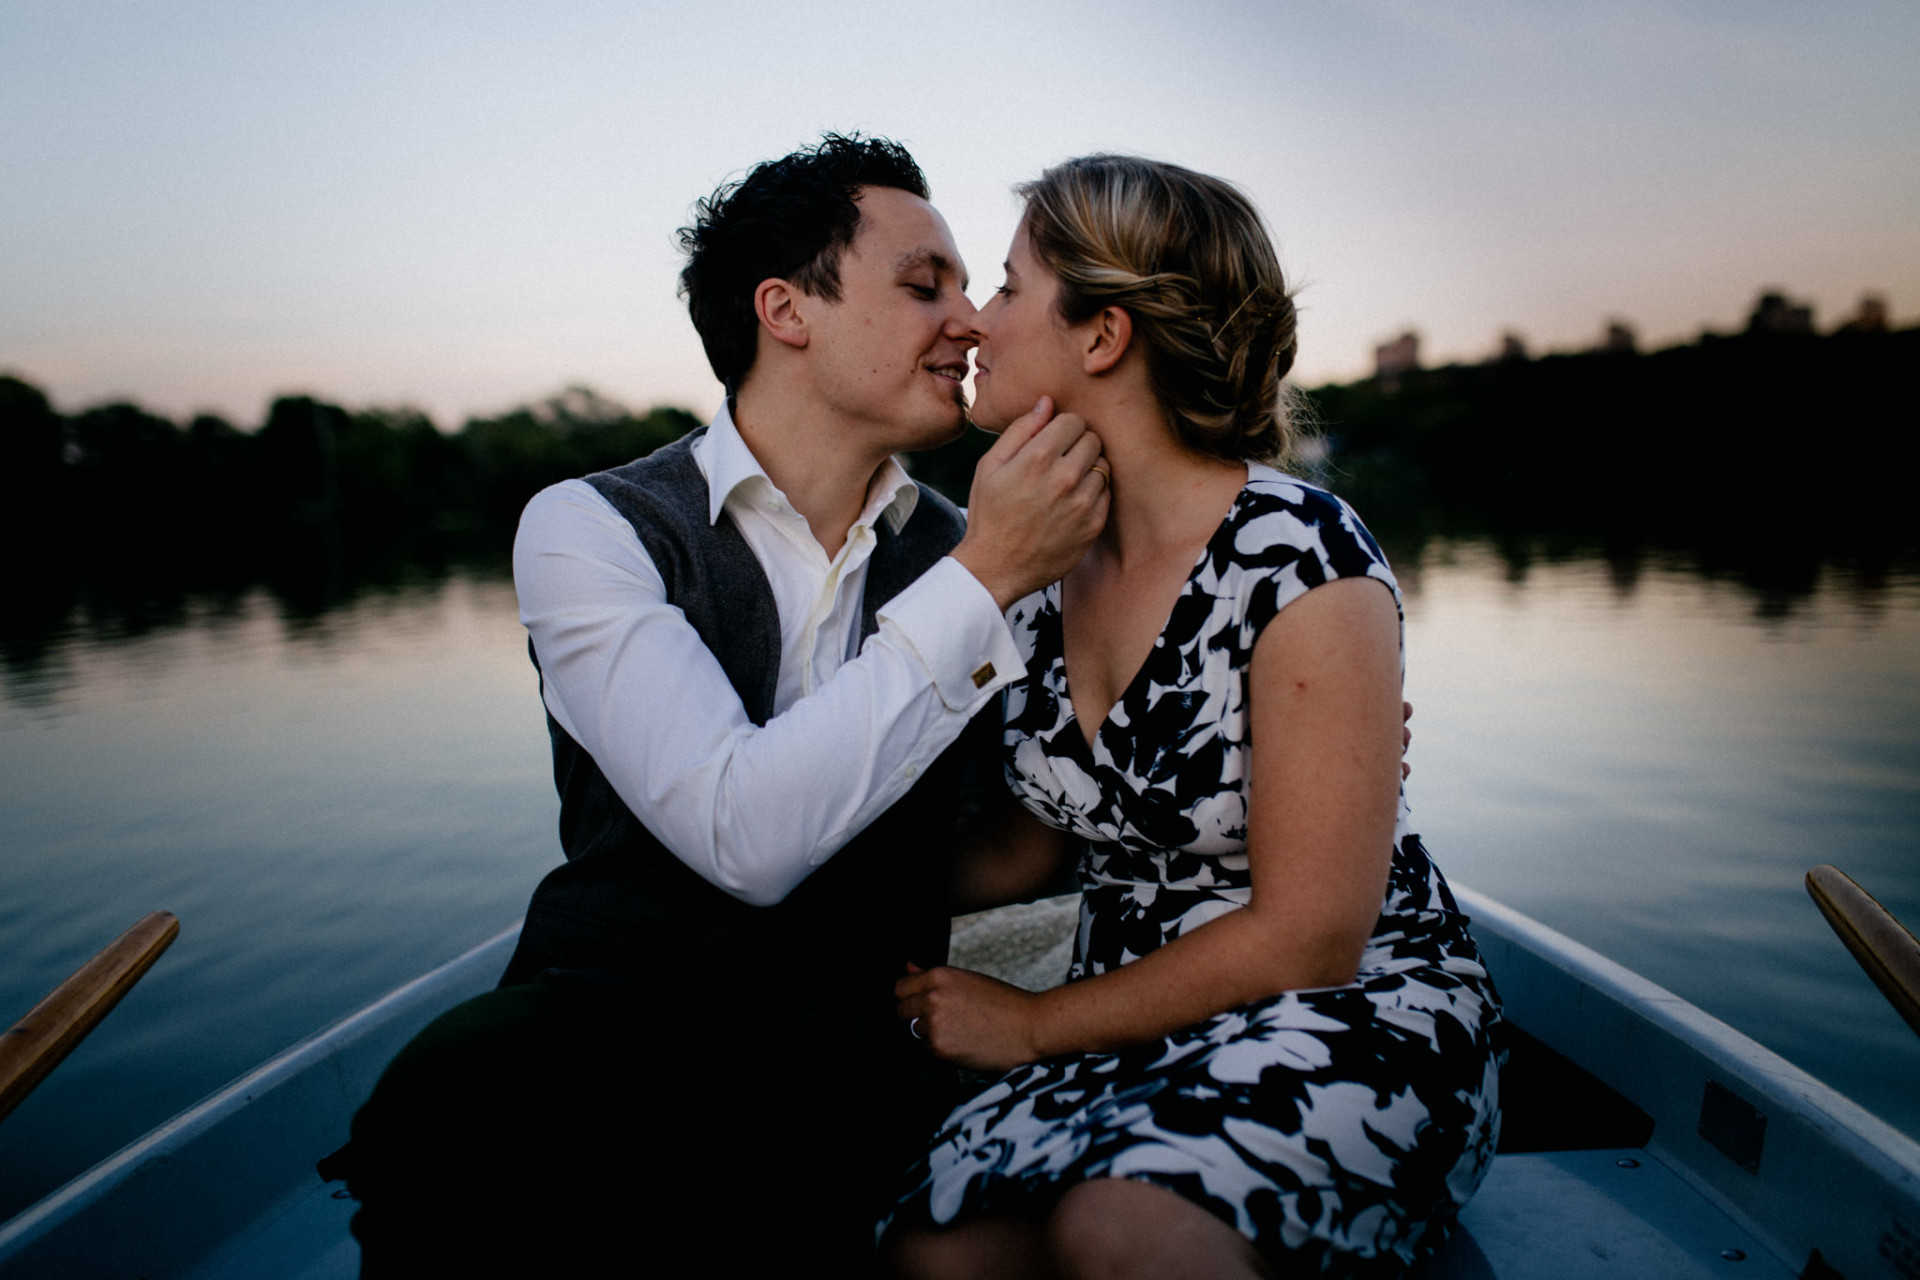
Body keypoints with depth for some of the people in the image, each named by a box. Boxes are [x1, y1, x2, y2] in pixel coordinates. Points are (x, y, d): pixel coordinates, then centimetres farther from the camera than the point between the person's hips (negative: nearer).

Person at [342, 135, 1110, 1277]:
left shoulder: (962, 556, 6)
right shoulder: (589, 529, -6)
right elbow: (746, 835, -22)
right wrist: (979, 582, -18)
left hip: (852, 1024, 2)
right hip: (611, 999, -1)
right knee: (450, 1099, -34)